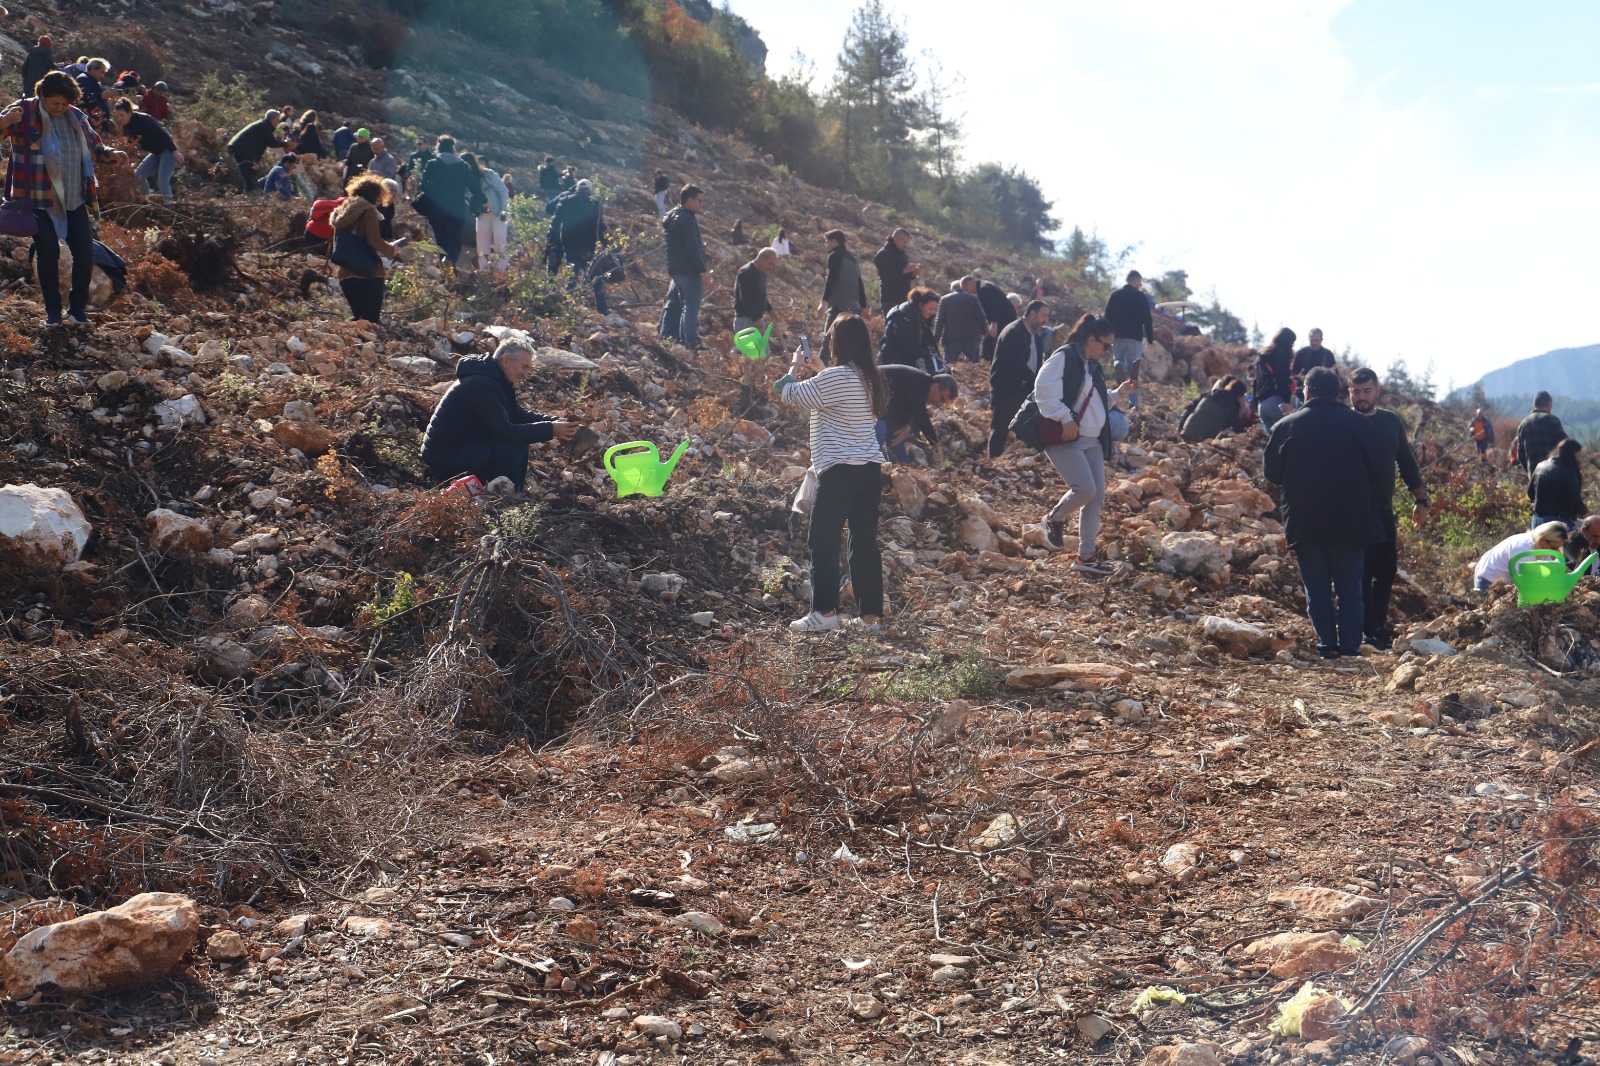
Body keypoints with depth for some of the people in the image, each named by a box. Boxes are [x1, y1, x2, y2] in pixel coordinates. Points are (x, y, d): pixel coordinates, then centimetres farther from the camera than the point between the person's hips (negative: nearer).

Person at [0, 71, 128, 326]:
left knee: (85, 251, 1)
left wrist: (110, 154, -1)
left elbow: (92, 146, 20)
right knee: (48, 253, -4)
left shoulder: (75, 117, 6)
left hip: (74, 200, 4)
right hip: (40, 200, -4)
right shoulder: (25, 111, -8)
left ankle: (77, 307, 14)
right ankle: (52, 310, 9)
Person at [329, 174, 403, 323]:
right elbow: (375, 241, -17)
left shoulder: (342, 212, 19)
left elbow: (336, 244, 24)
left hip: (345, 274, 8)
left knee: (358, 318, 15)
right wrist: (392, 250, -1)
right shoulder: (368, 212, -7)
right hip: (368, 273, -8)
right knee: (371, 319, -8)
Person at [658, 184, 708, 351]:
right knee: (691, 307, -8)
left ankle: (666, 337, 17)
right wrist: (702, 270, -19)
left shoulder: (672, 217, 16)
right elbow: (692, 248, -21)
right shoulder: (686, 219, -16)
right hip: (689, 270, -10)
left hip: (676, 269, 10)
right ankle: (691, 344, -10)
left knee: (673, 305, 14)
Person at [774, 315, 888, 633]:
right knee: (865, 542, 10)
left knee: (823, 541, 1)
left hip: (840, 471, -8)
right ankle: (872, 615, 12)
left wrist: (795, 368, 9)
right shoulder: (870, 378, 10)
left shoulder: (836, 377, -15)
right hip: (870, 469, 8)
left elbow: (791, 395, -9)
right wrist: (820, 370, 26)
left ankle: (824, 612, -3)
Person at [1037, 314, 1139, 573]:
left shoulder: (1094, 367, 18)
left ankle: (1086, 556, 11)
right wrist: (1066, 419, -23)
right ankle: (1055, 518, 10)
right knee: (1085, 489, -20)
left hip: (1092, 441, 9)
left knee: (1097, 497, 3)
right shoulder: (1063, 357, -9)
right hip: (1064, 438, -9)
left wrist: (1118, 393, 14)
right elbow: (1044, 391, -18)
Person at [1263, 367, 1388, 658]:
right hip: (1351, 522, 0)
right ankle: (1349, 645, 5)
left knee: (1316, 588, 8)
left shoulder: (1285, 426, -3)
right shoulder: (1359, 424, -3)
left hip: (1304, 522, 0)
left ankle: (1326, 644, 4)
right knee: (1349, 587, 9)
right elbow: (1379, 471, 1)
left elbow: (1272, 473, 4)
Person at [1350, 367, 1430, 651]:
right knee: (1363, 572, -5)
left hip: (1383, 509, 5)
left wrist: (1420, 499, 9)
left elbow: (1407, 462, 14)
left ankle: (1378, 624, 24)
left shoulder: (1391, 421, 9)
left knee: (1387, 569, 10)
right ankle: (1371, 631, 1)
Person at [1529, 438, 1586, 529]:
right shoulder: (1569, 472, -15)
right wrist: (1584, 510, 6)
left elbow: (1530, 493, 13)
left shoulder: (1540, 466, 6)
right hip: (1560, 521, -7)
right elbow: (1575, 502, -14)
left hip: (1537, 519, 7)